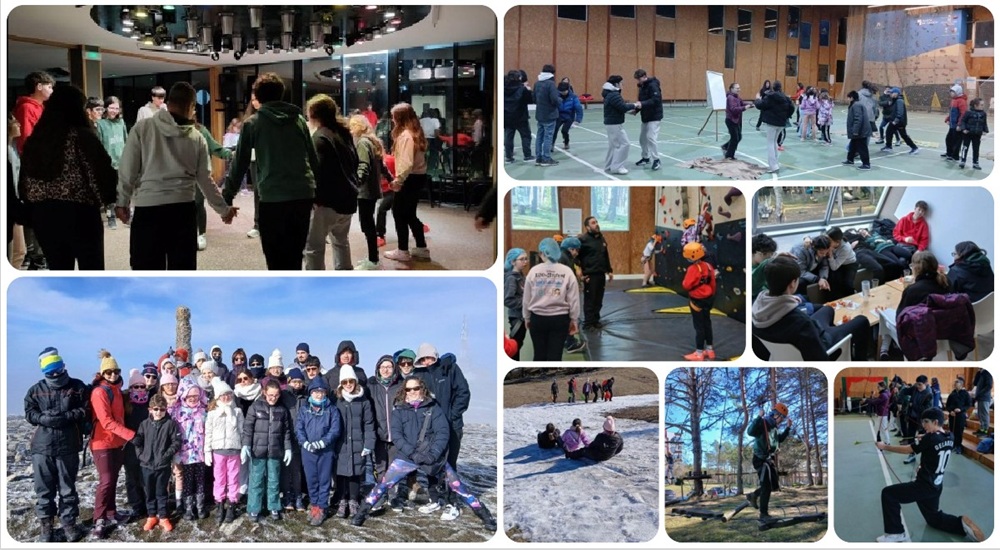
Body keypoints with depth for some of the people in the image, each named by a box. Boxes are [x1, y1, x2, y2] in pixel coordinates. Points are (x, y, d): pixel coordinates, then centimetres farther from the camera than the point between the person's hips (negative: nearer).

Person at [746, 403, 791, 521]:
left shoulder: (774, 427, 12)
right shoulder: (763, 423, -16)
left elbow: (780, 439, 28)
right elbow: (750, 432, -34)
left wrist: (788, 428, 18)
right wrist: (759, 417, -40)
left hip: (769, 460, 9)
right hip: (761, 459, -9)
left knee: (773, 486, 13)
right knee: (766, 486, -8)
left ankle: (753, 496, 30)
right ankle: (763, 514, -1)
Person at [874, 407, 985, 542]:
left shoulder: (930, 438, -20)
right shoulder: (949, 439, 3)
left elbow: (907, 450, -14)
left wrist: (884, 447, -4)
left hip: (924, 486, -9)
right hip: (936, 486, 9)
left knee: (888, 493, -7)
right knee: (934, 518, 28)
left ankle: (896, 534, -7)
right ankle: (963, 524, 7)